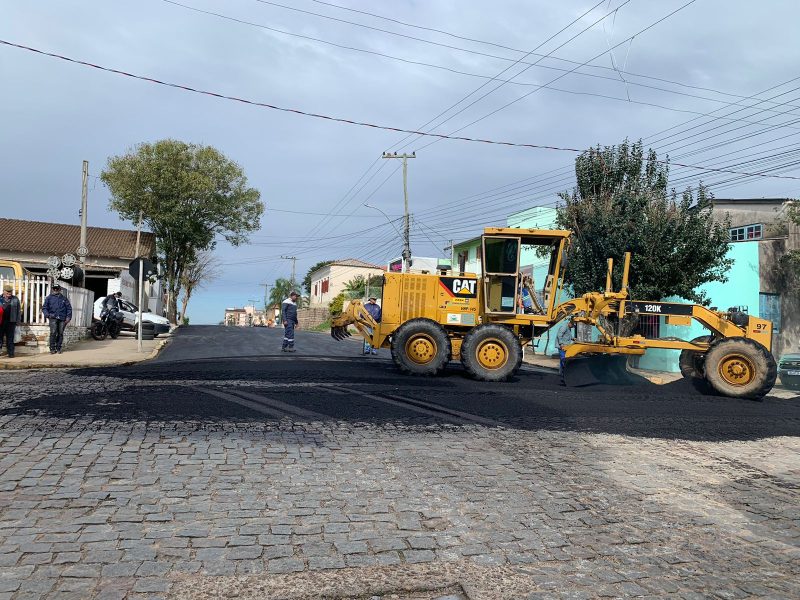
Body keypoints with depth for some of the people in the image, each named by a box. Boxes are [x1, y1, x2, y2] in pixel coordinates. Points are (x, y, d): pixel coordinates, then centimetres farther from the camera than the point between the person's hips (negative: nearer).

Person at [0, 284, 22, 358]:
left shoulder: (15, 299, 8)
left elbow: (19, 310, 8)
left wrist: (18, 320, 2)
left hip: (11, 322, 0)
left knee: (10, 338, 5)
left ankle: (11, 353, 9)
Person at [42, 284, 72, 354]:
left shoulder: (64, 298, 15)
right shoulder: (49, 298, 11)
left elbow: (69, 308, 14)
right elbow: (44, 308, 10)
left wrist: (68, 317, 2)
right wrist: (47, 315, -8)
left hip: (62, 319, 2)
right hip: (53, 318, -2)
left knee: (60, 333, 2)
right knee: (53, 333, -14)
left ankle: (58, 348, 11)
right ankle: (52, 349, -8)